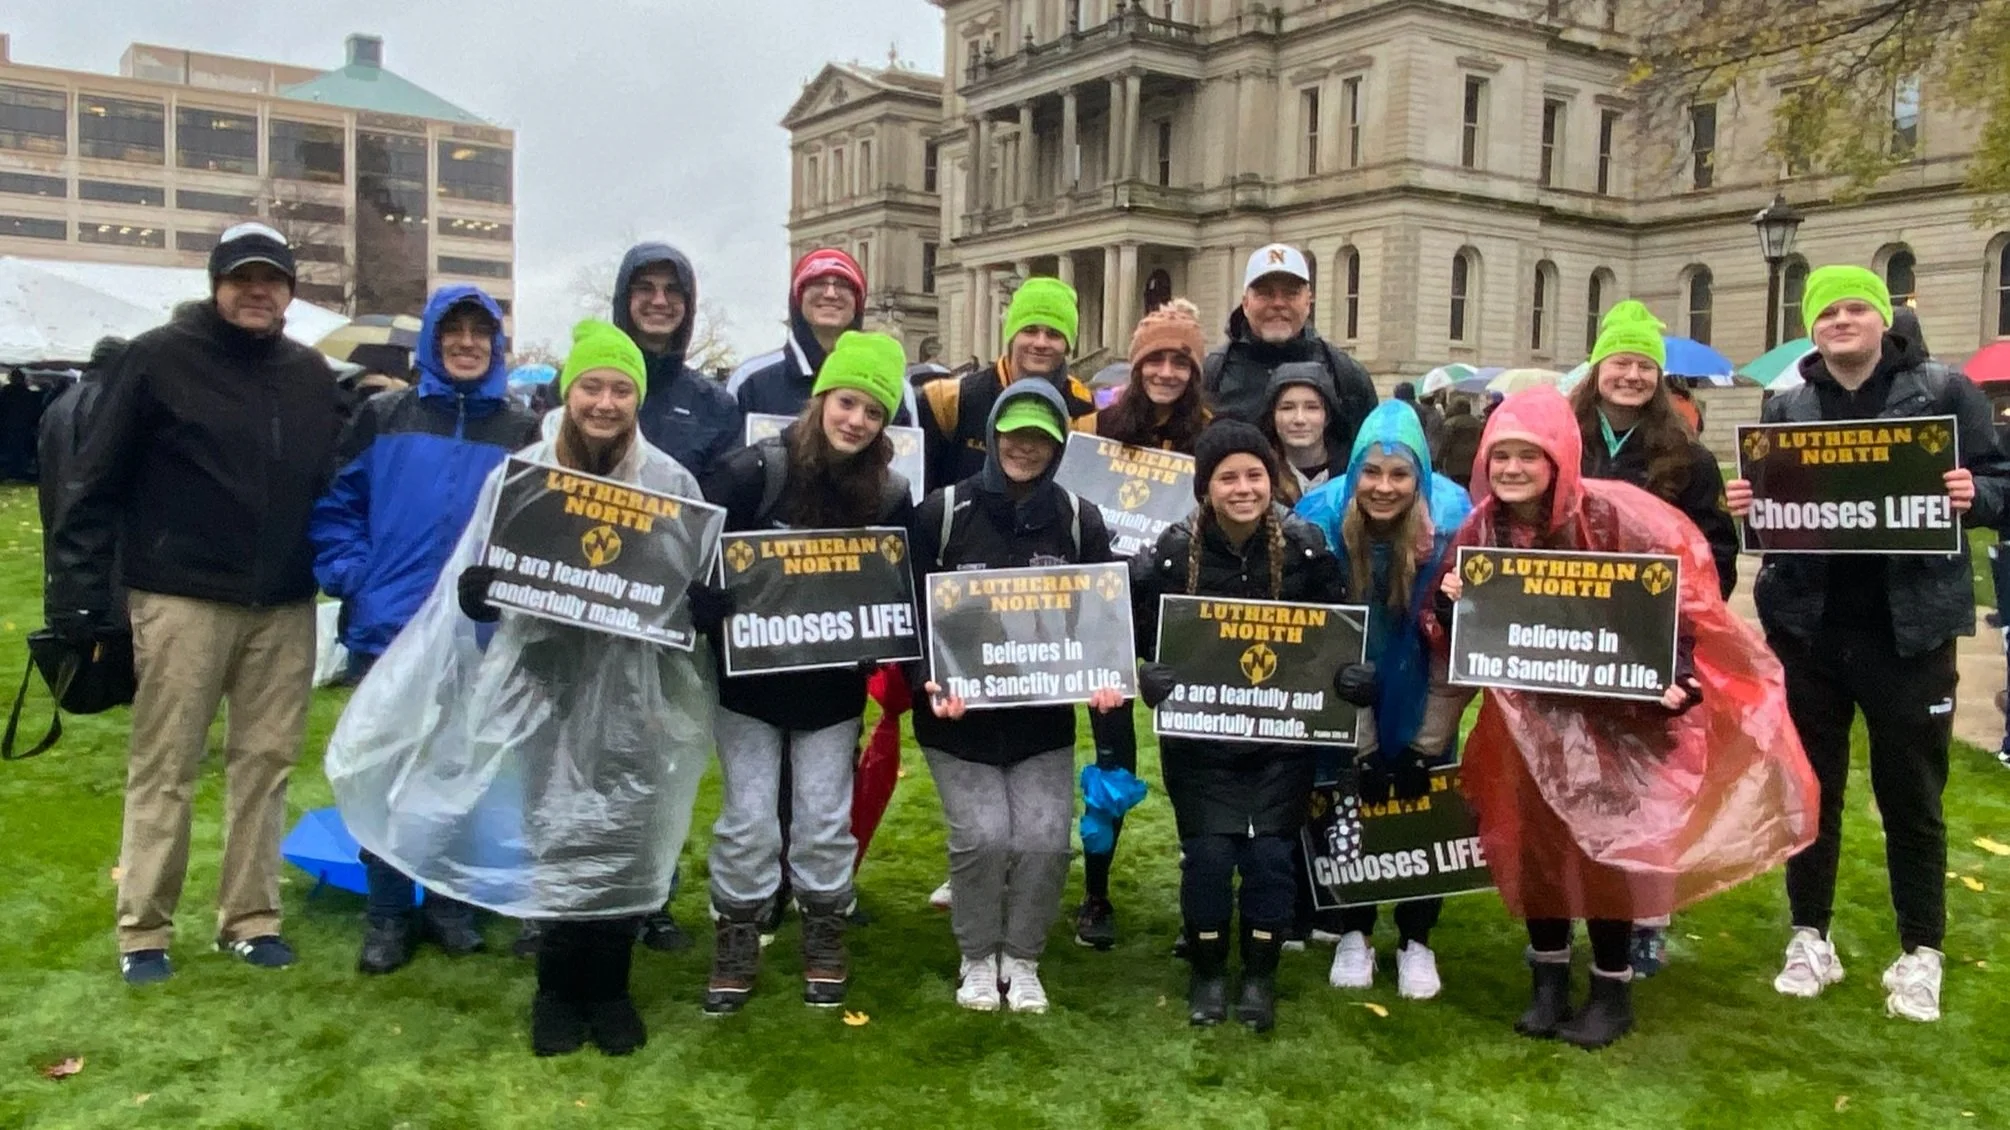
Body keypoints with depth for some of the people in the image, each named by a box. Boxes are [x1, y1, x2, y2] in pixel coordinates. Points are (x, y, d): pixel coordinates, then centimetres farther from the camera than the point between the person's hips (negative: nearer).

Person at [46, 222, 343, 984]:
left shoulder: (311, 374, 10)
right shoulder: (160, 358, -4)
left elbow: (333, 484, 16)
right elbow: (98, 481, -4)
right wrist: (80, 588, -9)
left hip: (285, 606, 4)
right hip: (183, 599, -4)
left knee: (265, 764, 8)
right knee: (163, 768, 3)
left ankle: (252, 917, 19)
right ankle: (143, 930, 14)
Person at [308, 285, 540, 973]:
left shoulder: (523, 433, 5)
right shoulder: (382, 417, 2)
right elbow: (334, 507, 2)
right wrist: (352, 581, -9)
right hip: (386, 631, 0)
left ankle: (450, 904, 26)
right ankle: (387, 916, 20)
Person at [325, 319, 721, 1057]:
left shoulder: (669, 482, 1)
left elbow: (697, 587, 7)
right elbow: (482, 575, 6)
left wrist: (705, 601, -15)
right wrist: (476, 591, -16)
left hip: (631, 688, 0)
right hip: (546, 679, 0)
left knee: (622, 835, 5)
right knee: (555, 835, 4)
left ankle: (609, 988, 22)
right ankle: (559, 989, 22)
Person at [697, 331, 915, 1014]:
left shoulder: (890, 496, -4)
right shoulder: (755, 471, -14)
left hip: (832, 689, 2)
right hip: (750, 677, -2)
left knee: (825, 820, 8)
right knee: (748, 819, 3)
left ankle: (826, 942, 27)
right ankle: (736, 948, 21)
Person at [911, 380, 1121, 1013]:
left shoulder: (1080, 521, 0)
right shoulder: (943, 511, -7)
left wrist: (1104, 679, -15)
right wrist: (929, 680, -20)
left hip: (1044, 716, 2)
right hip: (958, 714, -2)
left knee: (1044, 838, -7)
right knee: (983, 836, -12)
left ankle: (1022, 958, 19)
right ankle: (976, 959, 15)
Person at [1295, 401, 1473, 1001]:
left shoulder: (1452, 519, -25)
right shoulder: (1323, 518, -23)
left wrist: (1428, 744, -14)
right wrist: (1362, 745, -14)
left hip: (1419, 688, 0)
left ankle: (1416, 940, 22)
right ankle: (1353, 934, 23)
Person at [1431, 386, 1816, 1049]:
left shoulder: (1613, 516, -20)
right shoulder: (1480, 530, -6)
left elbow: (1678, 596, -16)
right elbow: (1457, 633, 3)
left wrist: (1676, 675, -30)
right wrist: (1448, 605, -20)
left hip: (1617, 708, -4)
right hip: (1532, 712, 4)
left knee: (1607, 843, 0)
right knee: (1534, 839, 7)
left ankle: (1612, 990, 19)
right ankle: (1548, 982, 24)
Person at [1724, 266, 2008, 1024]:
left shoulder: (1942, 391, 0)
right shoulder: (1786, 406, 7)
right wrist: (1744, 506, -12)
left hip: (1908, 627, -2)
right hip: (1807, 626, 2)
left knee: (1911, 794, 7)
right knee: (1809, 787, 11)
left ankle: (1920, 953, 22)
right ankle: (1810, 937, 24)